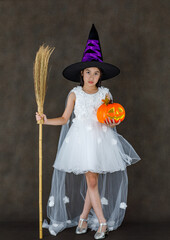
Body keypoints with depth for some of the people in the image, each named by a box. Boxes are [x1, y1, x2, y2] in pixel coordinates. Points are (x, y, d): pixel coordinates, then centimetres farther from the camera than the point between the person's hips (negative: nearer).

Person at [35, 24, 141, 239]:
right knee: (91, 181, -3)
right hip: (81, 139, -1)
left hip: (101, 140, 1)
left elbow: (113, 119, 10)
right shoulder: (75, 94, 3)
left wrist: (111, 123, -12)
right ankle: (102, 222, 6)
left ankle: (83, 216, 21)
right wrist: (46, 120, -9)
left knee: (94, 181, 3)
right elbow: (64, 119, 4)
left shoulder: (105, 94, 6)